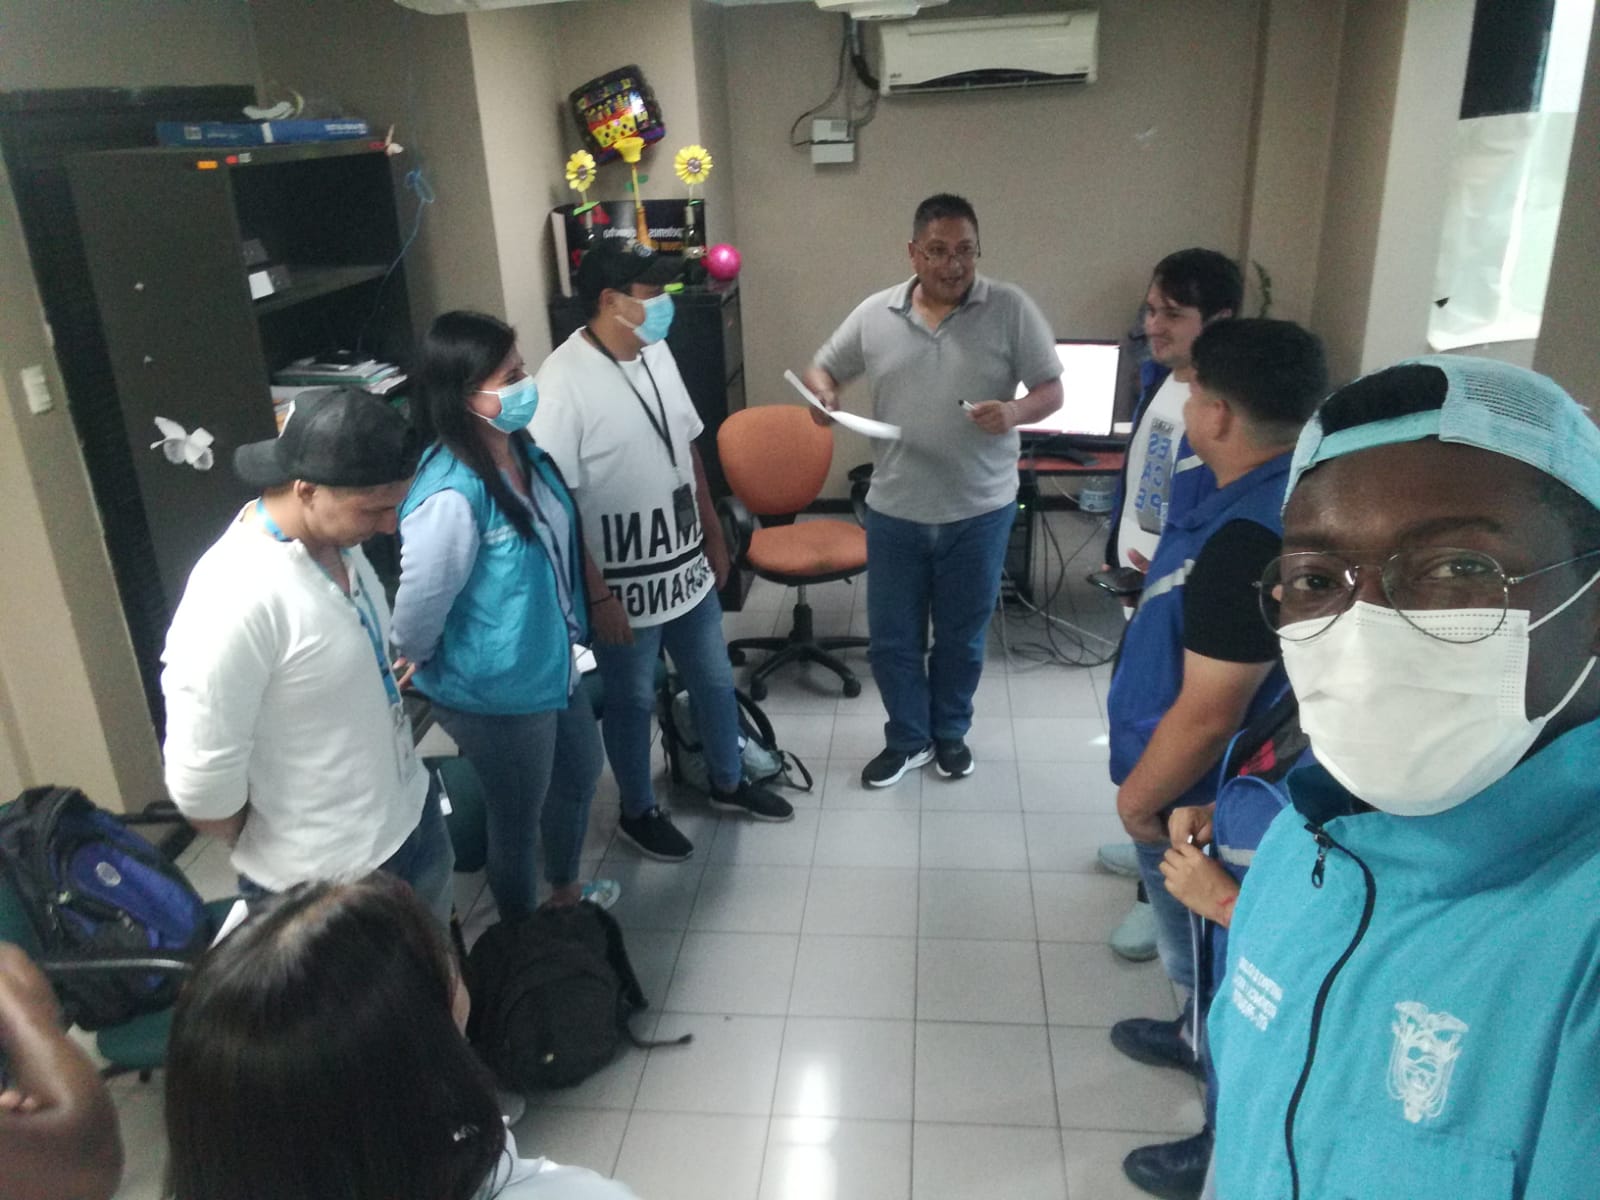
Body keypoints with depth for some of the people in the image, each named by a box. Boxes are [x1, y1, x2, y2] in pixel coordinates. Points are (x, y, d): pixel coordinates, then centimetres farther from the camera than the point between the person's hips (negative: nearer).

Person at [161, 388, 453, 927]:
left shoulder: (336, 539, -4)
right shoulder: (235, 601, -30)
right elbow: (199, 782, -24)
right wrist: (266, 858, -8)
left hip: (412, 818, 7)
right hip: (328, 878, -7)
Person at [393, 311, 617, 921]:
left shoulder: (522, 449, -5)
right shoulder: (451, 496, -33)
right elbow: (419, 605, -24)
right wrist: (420, 672, -5)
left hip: (551, 665, 9)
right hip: (497, 691, -8)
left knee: (580, 774, 27)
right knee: (518, 814, 14)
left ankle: (565, 891, 56)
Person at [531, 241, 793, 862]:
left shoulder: (657, 353, 1)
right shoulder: (564, 382, -22)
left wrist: (713, 533, 14)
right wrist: (597, 595, -19)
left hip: (687, 568, 7)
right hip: (624, 585, -7)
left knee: (714, 681, 21)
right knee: (632, 702, 13)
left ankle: (729, 782, 45)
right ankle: (639, 812, 36)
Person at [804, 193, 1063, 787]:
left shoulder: (1011, 309, -8)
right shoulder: (874, 313, -1)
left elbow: (1051, 391, -6)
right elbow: (822, 367, 11)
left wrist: (1015, 412, -28)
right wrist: (823, 393, -13)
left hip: (979, 511, -2)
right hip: (894, 511, 2)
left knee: (961, 636, 15)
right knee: (891, 638, 11)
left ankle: (950, 733, 38)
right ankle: (908, 739, 33)